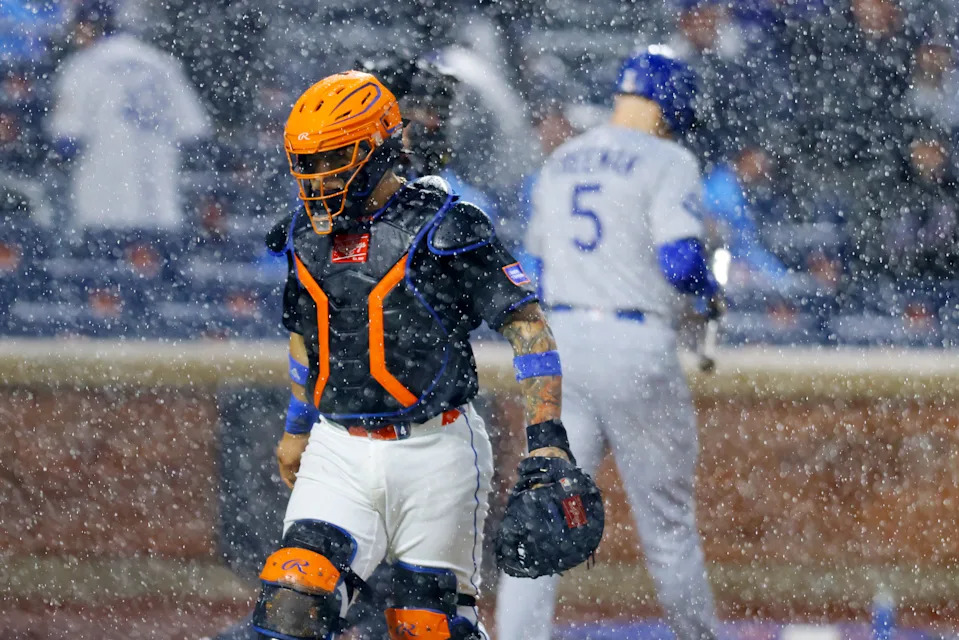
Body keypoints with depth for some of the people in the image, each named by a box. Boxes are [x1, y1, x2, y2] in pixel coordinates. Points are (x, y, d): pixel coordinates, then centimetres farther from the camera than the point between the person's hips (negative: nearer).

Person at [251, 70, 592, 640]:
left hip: (434, 450, -4)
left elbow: (528, 325, -8)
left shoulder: (444, 228, -8)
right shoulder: (308, 235, 10)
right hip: (340, 452, 4)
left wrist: (546, 434, -15)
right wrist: (297, 427, 36)